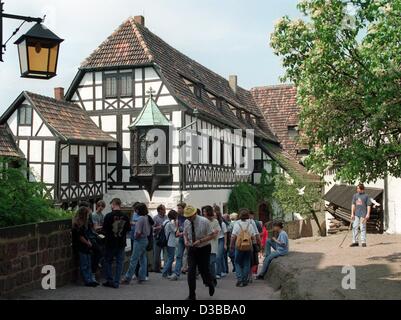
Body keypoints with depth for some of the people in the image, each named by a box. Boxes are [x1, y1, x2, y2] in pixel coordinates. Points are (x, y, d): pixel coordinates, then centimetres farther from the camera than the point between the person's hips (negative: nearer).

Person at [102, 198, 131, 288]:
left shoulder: (109, 216, -13)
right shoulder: (125, 217, -5)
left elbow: (104, 229, -11)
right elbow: (128, 229, 3)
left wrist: (107, 234, 10)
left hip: (110, 243, -2)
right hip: (121, 243, 2)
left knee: (108, 261, 14)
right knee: (119, 262, 9)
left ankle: (109, 280, 14)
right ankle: (116, 282, 9)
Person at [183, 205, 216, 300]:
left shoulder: (204, 221, -18)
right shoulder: (186, 222, -5)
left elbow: (212, 235, -13)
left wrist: (200, 241, -25)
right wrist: (186, 240, -10)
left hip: (204, 249, -3)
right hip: (192, 249, 3)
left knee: (204, 270, 5)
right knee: (191, 271, -6)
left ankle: (210, 284, 40)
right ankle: (192, 295, 4)